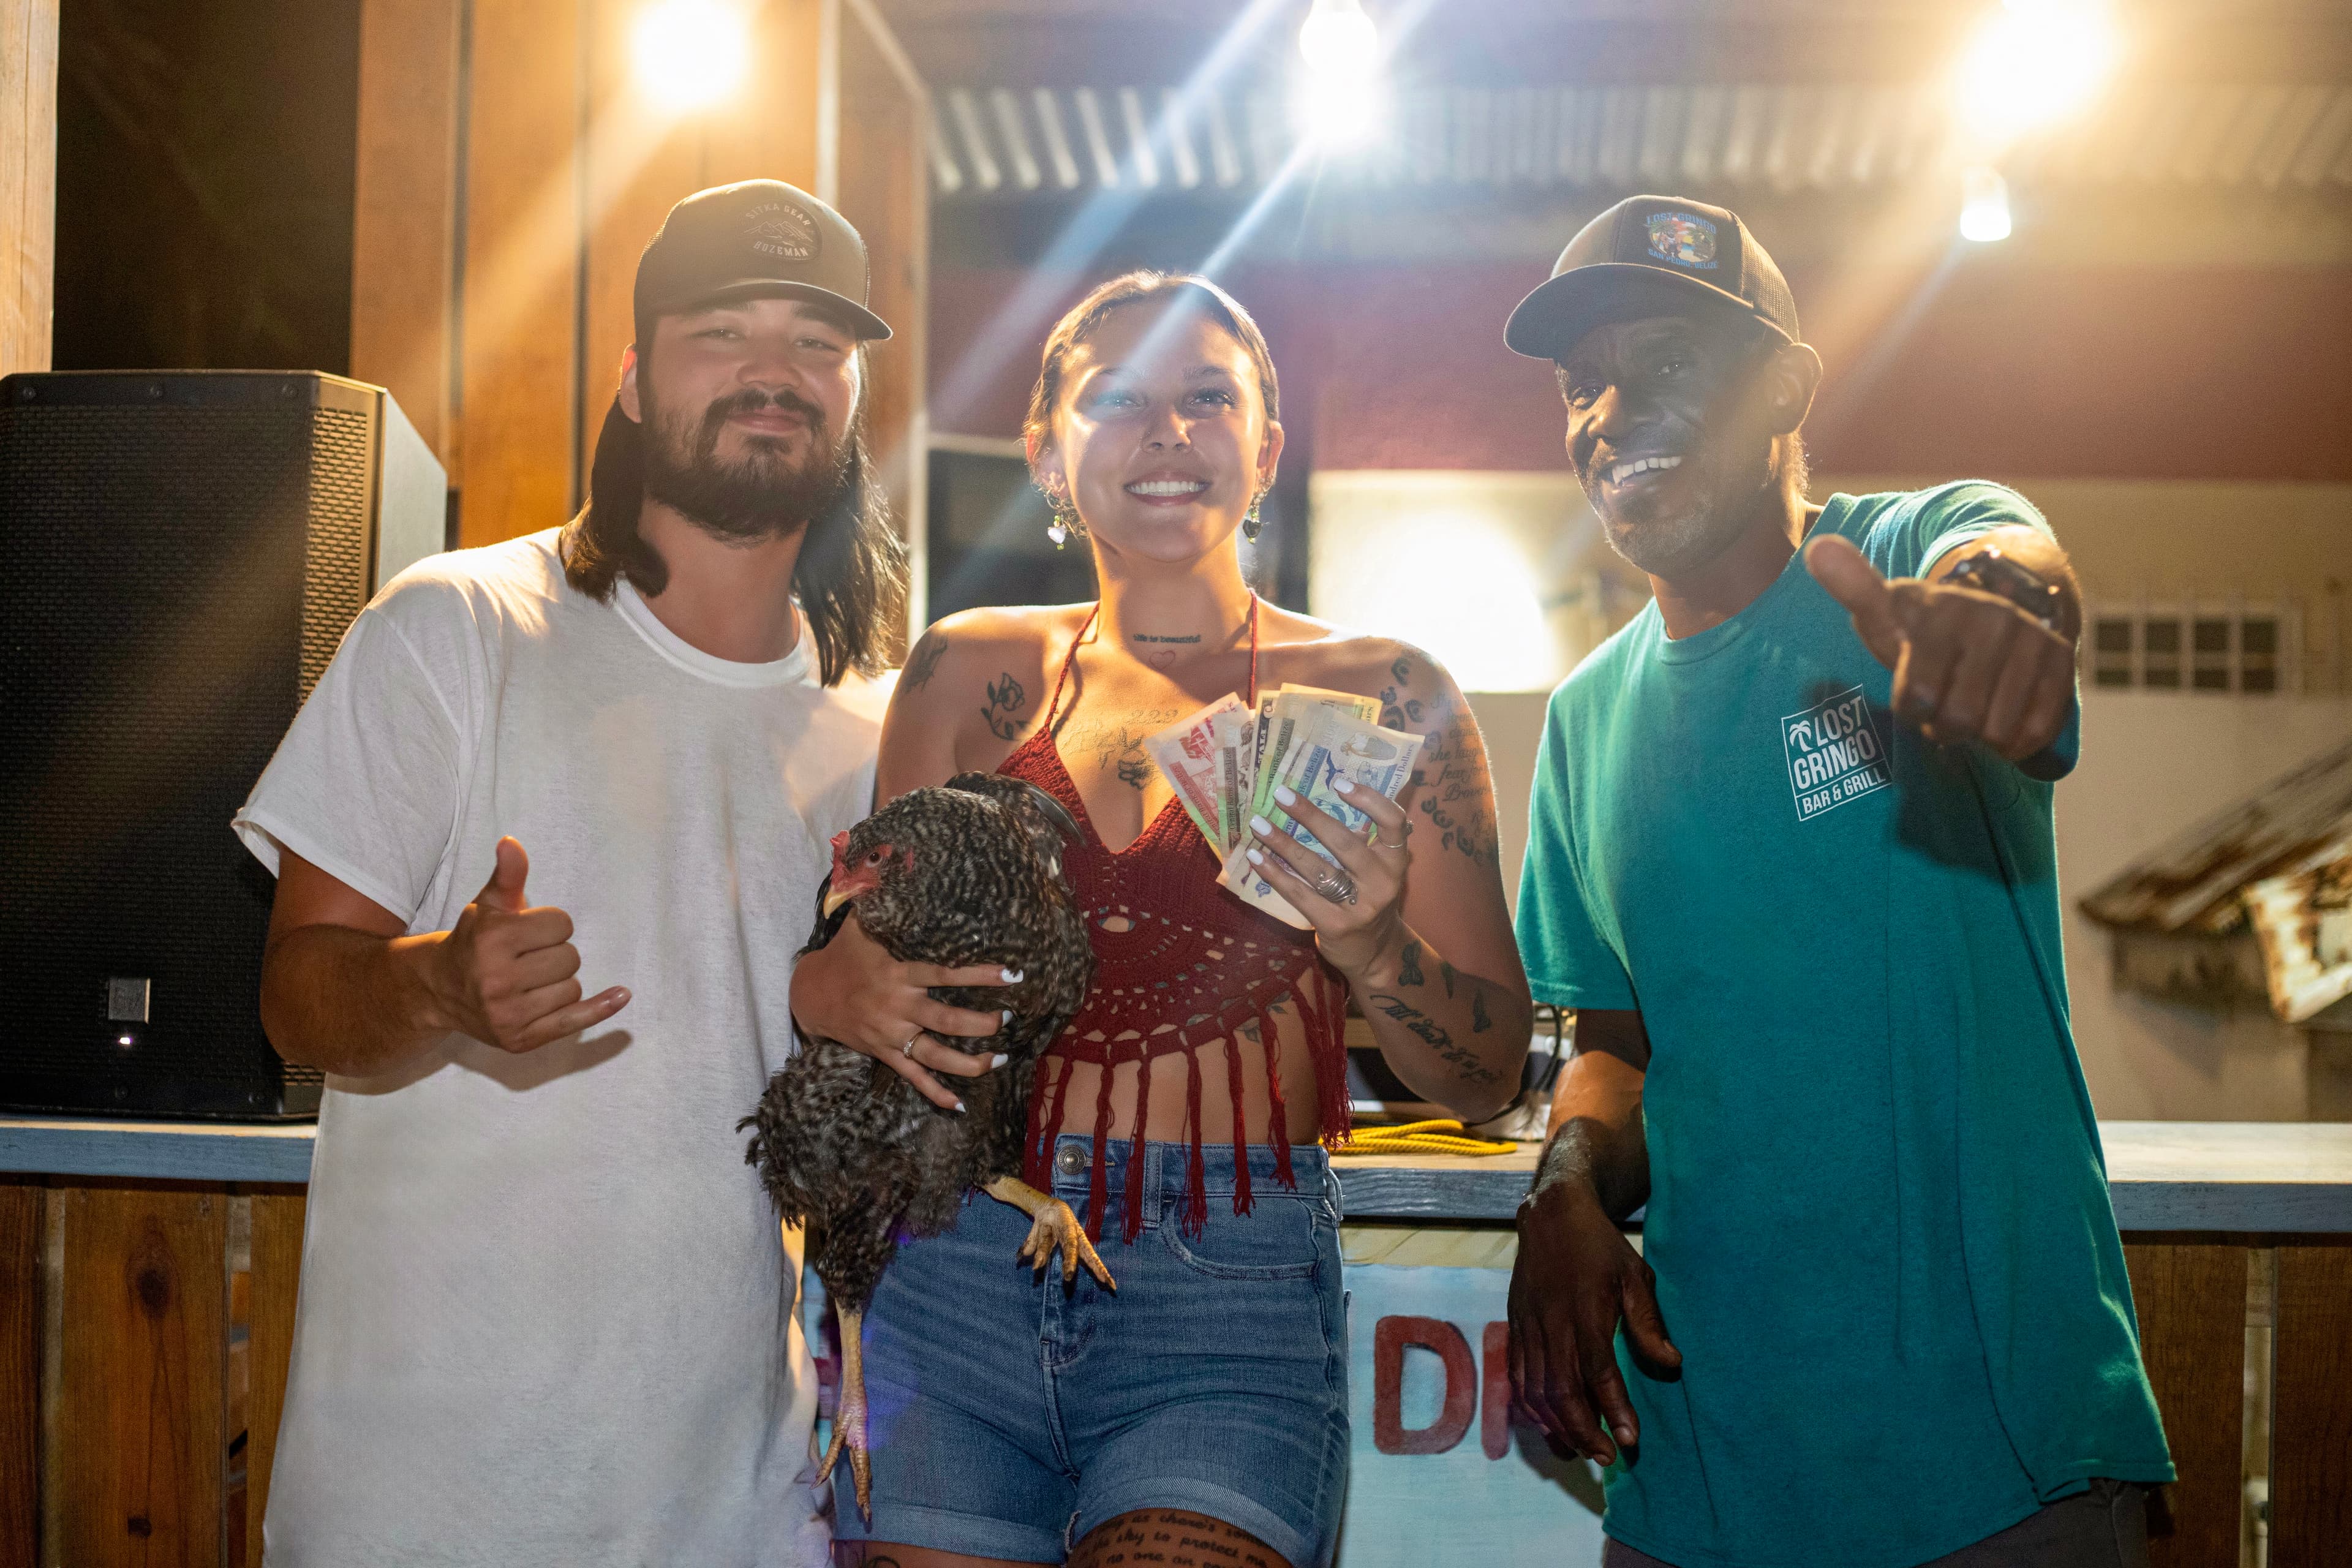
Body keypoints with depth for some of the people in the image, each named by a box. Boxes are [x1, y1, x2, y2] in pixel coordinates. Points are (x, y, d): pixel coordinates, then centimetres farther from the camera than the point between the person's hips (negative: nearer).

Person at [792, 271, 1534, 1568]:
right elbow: (863, 962, 15)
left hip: (1233, 1312, -2)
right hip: (955, 1281, 2)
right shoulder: (973, 671, 8)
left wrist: (1367, 941, -17)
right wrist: (827, 988, -8)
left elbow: (1488, 1076, 2)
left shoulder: (1377, 694, 3)